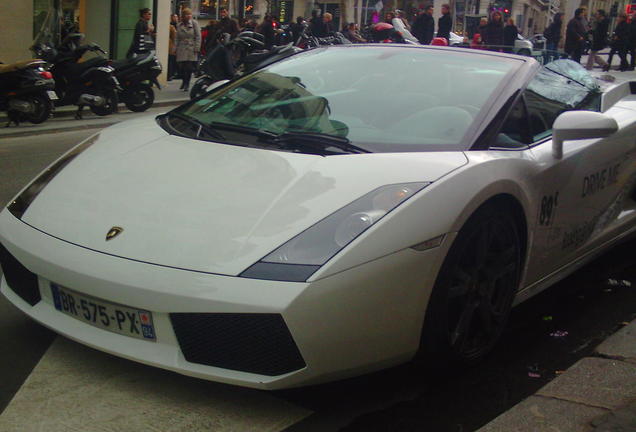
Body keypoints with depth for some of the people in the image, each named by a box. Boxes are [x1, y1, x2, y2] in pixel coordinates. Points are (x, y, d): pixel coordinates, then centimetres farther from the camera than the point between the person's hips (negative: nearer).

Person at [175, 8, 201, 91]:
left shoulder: (194, 23, 1)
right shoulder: (179, 25, 10)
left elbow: (198, 36, -2)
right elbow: (177, 38, 13)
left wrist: (197, 48, -9)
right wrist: (176, 49, 7)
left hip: (191, 49, -2)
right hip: (181, 49, 2)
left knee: (189, 68, -4)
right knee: (181, 67, -1)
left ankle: (187, 84, 8)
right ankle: (184, 81, 22)